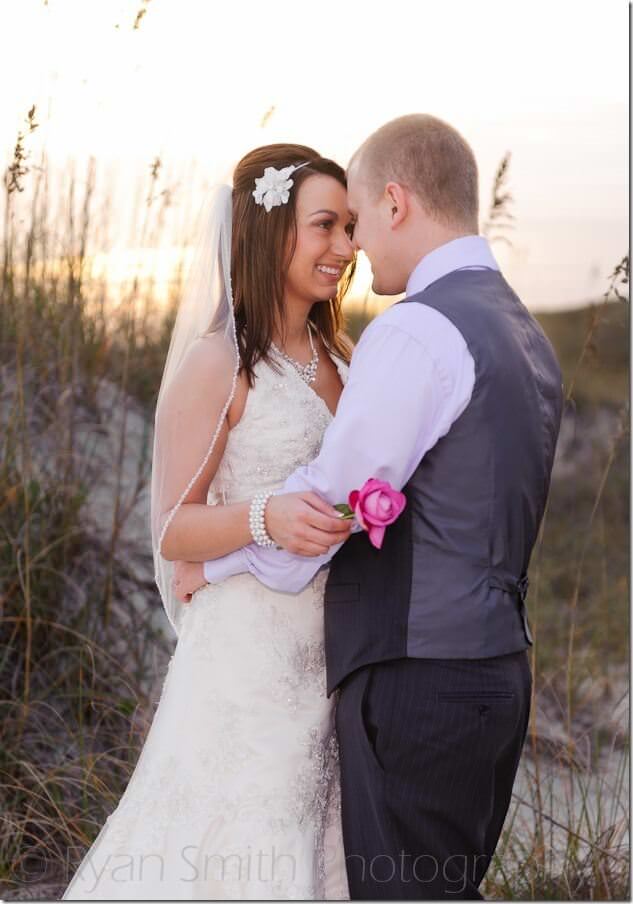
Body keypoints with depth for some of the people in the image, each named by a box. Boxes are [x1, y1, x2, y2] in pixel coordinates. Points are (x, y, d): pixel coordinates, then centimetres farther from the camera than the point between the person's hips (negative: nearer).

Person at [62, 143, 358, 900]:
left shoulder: (337, 358, 11)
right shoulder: (220, 363, -9)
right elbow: (173, 530, -11)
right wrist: (266, 519, -27)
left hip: (333, 660, 6)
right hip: (248, 658, -6)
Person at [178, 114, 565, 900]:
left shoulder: (418, 332, -16)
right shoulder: (524, 334, 14)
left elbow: (332, 496, -14)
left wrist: (218, 561, 2)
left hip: (417, 685, -9)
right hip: (495, 674, 9)